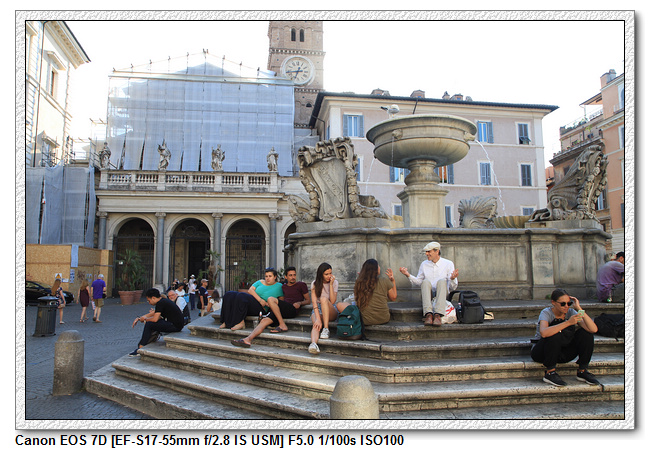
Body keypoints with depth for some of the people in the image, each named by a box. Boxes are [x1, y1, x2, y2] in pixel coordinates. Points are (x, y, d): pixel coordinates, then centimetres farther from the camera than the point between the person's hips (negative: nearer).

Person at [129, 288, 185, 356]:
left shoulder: (160, 303, -14)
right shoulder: (163, 301, 16)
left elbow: (155, 319, -19)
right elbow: (152, 313, 26)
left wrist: (145, 319, 0)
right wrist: (139, 318, 22)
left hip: (175, 326, -10)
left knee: (149, 324, -11)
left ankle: (140, 349, -7)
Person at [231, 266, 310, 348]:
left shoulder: (301, 285, 12)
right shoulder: (284, 286, 27)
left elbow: (308, 300, 12)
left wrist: (299, 303, -8)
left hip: (292, 309, -6)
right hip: (283, 310, 6)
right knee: (264, 321, -19)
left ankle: (282, 325, -26)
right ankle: (248, 339, -33)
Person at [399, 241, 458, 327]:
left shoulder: (448, 264, 3)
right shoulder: (424, 264, 10)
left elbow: (452, 287, -2)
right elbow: (418, 282, 16)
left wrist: (452, 279, -25)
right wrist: (408, 275, 0)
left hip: (442, 294, -1)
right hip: (427, 294, 2)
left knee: (442, 281, -32)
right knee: (426, 281, -29)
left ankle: (438, 315, -44)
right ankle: (428, 314, -44)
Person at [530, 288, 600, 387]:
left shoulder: (570, 312, -6)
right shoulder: (546, 313, -18)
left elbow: (594, 329, -19)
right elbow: (544, 333, -41)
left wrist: (579, 308, -24)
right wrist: (568, 322, -41)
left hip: (562, 354, 5)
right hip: (541, 352, -5)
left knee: (585, 332, -14)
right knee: (555, 335, -35)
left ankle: (582, 372, -3)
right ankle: (550, 373, -21)